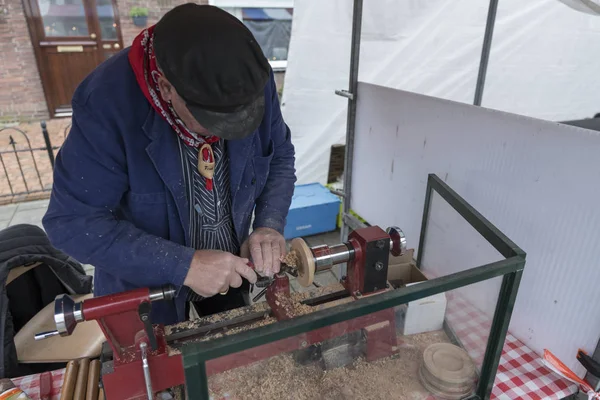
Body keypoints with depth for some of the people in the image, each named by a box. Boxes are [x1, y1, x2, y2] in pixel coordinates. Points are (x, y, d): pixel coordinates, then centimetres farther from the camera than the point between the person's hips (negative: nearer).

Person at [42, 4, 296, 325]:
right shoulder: (106, 102, -30)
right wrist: (183, 265, -34)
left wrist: (269, 225, -22)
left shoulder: (251, 80, -20)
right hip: (146, 280, -2)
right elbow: (72, 221, -26)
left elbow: (280, 156, -6)